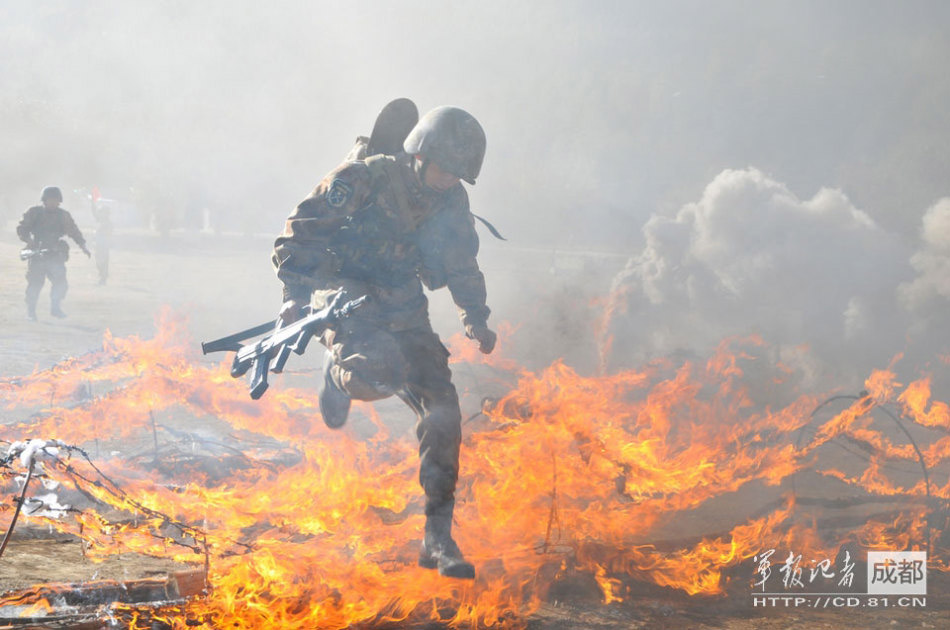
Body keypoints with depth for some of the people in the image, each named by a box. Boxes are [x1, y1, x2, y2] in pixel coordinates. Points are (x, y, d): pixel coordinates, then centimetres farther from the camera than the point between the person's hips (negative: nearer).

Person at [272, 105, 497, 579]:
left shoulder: (451, 203, 3)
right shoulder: (362, 181, -14)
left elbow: (462, 266, 18)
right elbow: (299, 233, -10)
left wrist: (475, 320, 6)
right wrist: (296, 296, -19)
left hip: (402, 311, 5)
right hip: (344, 295, -5)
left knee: (442, 409, -10)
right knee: (377, 371, -36)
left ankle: (438, 536, -2)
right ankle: (338, 374, 5)